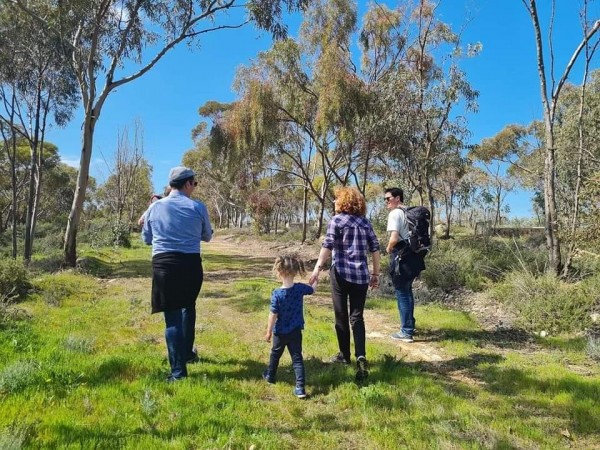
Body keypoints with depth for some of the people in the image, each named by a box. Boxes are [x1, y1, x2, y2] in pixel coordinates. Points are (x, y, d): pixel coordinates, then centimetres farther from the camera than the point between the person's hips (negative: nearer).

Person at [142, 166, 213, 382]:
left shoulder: (156, 207, 3)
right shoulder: (198, 207, -2)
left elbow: (146, 238, 14)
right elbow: (207, 236, 13)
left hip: (164, 263, 0)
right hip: (191, 263, 0)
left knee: (172, 316, 3)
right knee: (188, 306, 24)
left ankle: (178, 369, 3)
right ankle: (187, 353, 35)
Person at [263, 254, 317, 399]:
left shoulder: (277, 294, -22)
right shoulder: (300, 288, -12)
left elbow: (273, 315, -16)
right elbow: (313, 288, 10)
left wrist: (268, 332, -4)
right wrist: (315, 278, 30)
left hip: (280, 332, -2)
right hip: (296, 332, 2)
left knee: (275, 354, 22)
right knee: (297, 358, 6)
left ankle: (270, 376, 43)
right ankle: (300, 387, 0)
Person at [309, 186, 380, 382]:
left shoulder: (336, 220, -1)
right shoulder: (365, 222, 11)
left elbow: (328, 245, -14)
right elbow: (375, 249, 11)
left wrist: (317, 268, -18)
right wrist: (375, 274, 18)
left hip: (341, 273, -3)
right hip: (361, 275, 4)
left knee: (341, 316, 10)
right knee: (357, 316, 6)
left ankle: (344, 355, 21)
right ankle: (361, 356, -12)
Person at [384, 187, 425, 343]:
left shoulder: (395, 213, -13)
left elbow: (394, 237, -23)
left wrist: (389, 248, -4)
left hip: (402, 257, -9)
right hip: (413, 255, 9)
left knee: (402, 293, -1)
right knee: (407, 291, 20)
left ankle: (406, 332, 4)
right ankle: (410, 326, 31)